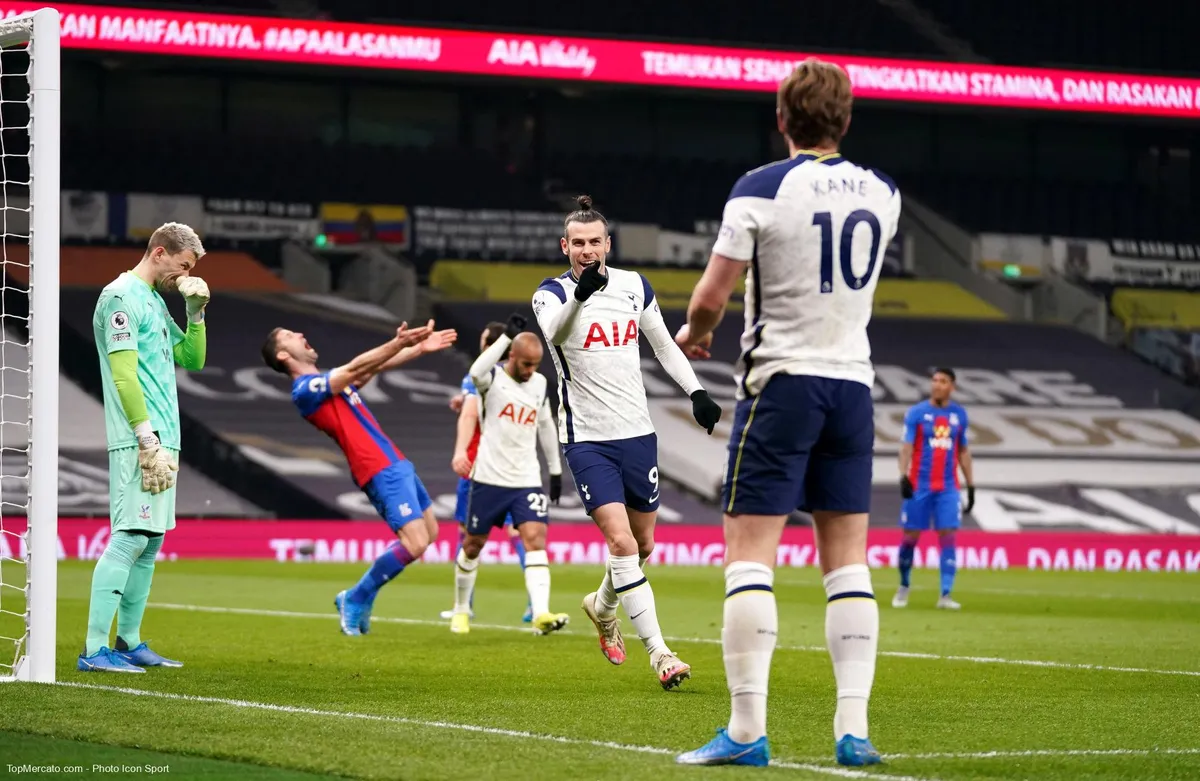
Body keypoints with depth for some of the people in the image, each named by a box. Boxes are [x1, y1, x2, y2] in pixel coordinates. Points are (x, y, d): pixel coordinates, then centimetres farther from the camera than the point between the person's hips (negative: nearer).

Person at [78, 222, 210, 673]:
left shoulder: (156, 301, 21)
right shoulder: (122, 297, -9)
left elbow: (192, 359, 26)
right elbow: (123, 373, -16)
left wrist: (196, 312, 12)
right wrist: (148, 440, -20)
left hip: (162, 440, 10)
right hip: (139, 442, -10)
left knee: (151, 540, 11)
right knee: (130, 537, -15)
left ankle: (128, 643, 16)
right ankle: (95, 650, -17)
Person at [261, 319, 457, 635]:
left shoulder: (329, 380, 18)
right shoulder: (305, 390, -11)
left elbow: (374, 367, 13)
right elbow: (356, 368, -21)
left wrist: (419, 348, 4)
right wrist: (398, 343, -25)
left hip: (396, 464, 10)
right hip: (381, 472, -10)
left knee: (429, 532, 14)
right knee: (415, 543, -17)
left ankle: (360, 598, 20)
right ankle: (355, 600, 2)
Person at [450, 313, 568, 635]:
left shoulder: (539, 383, 7)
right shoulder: (493, 378, -8)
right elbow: (476, 373, -35)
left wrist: (556, 470, 24)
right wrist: (508, 335, -36)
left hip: (527, 481, 3)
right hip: (490, 478, -3)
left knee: (535, 539, -15)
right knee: (473, 545, 9)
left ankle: (541, 614, -27)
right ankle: (461, 610, 30)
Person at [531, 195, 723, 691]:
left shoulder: (634, 286, 5)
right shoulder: (553, 293, -8)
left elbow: (663, 344, 18)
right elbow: (554, 332, -32)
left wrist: (696, 392, 9)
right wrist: (580, 296, -51)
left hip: (637, 434, 5)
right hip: (587, 440, -5)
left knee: (643, 545, 14)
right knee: (621, 542, -17)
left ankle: (602, 606, 45)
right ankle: (659, 653, -17)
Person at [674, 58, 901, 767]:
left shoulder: (760, 190, -9)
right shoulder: (883, 195, 7)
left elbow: (712, 295, -10)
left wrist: (693, 333, 11)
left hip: (782, 380, -5)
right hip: (853, 383, 5)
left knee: (750, 554, -4)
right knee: (848, 562, 6)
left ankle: (748, 731, -10)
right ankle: (854, 729, 0)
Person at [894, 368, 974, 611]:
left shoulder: (959, 414, 9)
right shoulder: (916, 413, 0)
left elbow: (963, 452, 16)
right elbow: (907, 446, -7)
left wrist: (971, 485, 13)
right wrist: (903, 476, -22)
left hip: (948, 488, 2)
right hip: (919, 486, -2)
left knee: (947, 536, -8)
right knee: (910, 536, 2)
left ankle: (945, 595, -10)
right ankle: (903, 588, 21)